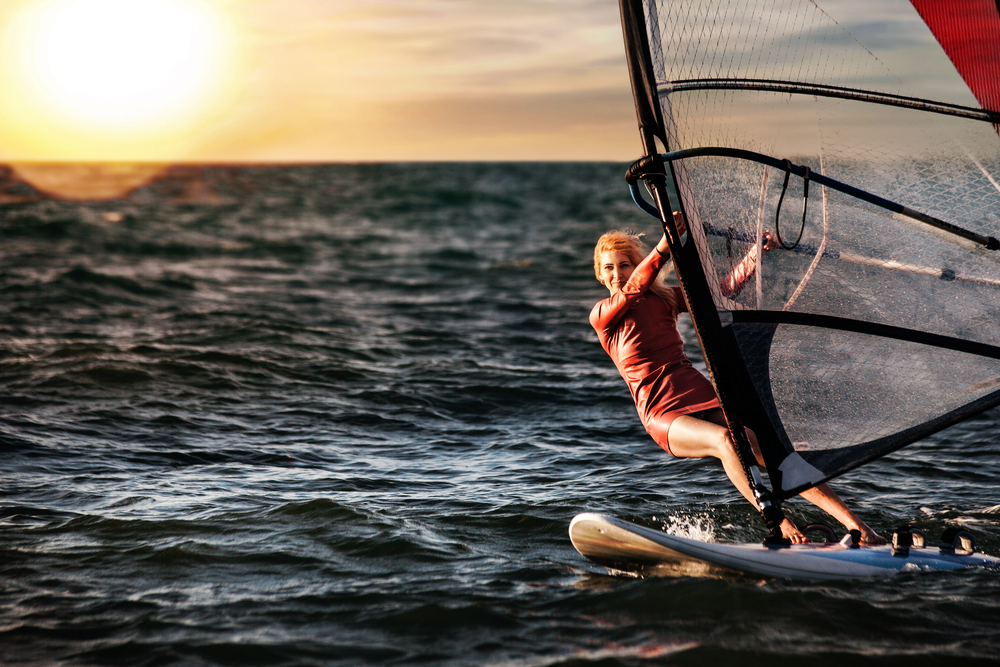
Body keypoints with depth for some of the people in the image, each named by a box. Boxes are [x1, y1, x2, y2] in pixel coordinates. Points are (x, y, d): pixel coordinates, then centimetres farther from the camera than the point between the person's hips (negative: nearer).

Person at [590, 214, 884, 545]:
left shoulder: (663, 299, 15)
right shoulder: (601, 315, 4)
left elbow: (723, 290, 12)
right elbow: (632, 290, -17)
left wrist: (756, 254, -4)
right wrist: (664, 246, -32)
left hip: (704, 396, 4)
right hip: (664, 416, -4)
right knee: (724, 440, -35)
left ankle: (859, 528, -17)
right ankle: (783, 529, -37)